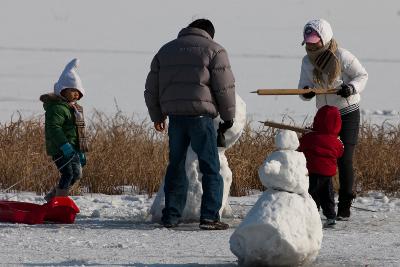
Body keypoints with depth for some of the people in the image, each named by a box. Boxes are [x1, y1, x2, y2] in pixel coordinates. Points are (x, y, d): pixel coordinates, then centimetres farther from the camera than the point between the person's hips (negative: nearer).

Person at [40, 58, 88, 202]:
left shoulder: (74, 108, 19)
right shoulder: (57, 107, -14)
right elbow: (54, 128, -25)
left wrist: (81, 153, 26)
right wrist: (65, 146, -33)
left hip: (73, 148, 10)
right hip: (60, 148, -10)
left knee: (76, 174, 13)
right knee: (68, 174, -14)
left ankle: (51, 197, 26)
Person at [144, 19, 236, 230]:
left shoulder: (166, 50, 18)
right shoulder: (214, 50, 2)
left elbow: (151, 89, 20)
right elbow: (224, 87, -3)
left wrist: (157, 116, 31)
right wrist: (228, 116, 9)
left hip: (175, 117, 5)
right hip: (201, 116, -5)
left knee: (176, 167, 14)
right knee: (210, 168, -1)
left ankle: (171, 216, 13)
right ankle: (209, 217, -9)